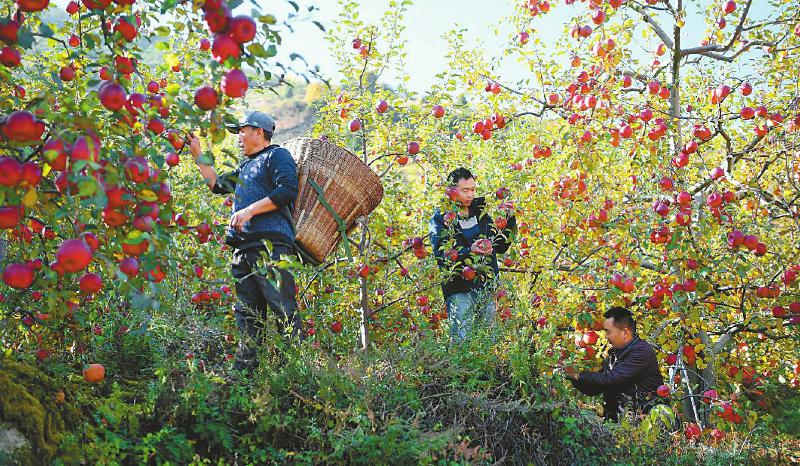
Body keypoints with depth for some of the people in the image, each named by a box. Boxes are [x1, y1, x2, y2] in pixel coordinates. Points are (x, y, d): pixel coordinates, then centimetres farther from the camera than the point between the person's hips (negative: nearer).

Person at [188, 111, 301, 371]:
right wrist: (198, 155, 33)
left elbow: (287, 191, -12)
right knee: (248, 311, 8)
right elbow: (218, 185, 37)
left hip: (271, 244, -9)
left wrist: (250, 210, -14)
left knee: (282, 308, -12)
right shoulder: (246, 166, 31)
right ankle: (245, 364, 12)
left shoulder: (277, 156, 3)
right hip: (244, 249, 9)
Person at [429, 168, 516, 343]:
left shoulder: (480, 213, 13)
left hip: (487, 288, 5)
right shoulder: (441, 218, -3)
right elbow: (442, 255, -14)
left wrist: (509, 223, 3)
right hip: (460, 290, -5)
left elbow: (500, 247, 16)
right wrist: (470, 251, -27)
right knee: (460, 340, -7)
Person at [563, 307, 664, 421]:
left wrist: (579, 376, -12)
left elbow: (612, 379, -21)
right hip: (614, 418, 7)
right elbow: (593, 390, 16)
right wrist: (574, 377, 0)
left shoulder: (642, 351, -11)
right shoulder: (614, 353, 13)